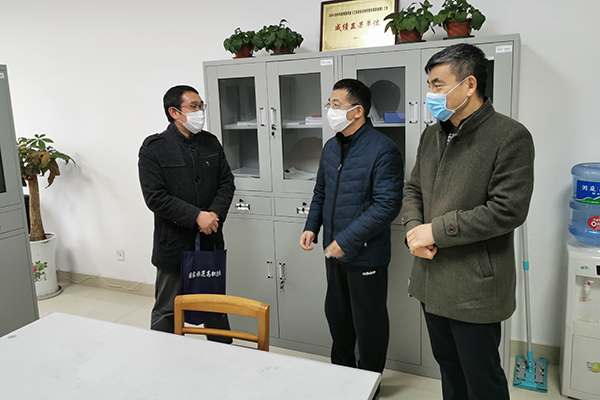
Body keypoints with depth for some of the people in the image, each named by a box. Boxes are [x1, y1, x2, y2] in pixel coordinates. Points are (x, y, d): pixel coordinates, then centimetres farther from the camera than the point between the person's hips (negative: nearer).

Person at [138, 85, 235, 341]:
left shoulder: (211, 143, 6)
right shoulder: (154, 149, -9)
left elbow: (226, 182, 6)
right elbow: (155, 197, -15)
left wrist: (215, 214, -12)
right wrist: (197, 216, -21)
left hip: (211, 242, 5)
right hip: (174, 243, -4)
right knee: (167, 311, 9)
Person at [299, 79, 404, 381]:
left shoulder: (382, 150, -18)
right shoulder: (331, 147, 8)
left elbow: (387, 205, -22)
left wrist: (346, 241, -22)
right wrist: (312, 227, 5)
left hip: (365, 254, -7)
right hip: (334, 251, 8)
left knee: (368, 322, 10)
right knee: (336, 314, 22)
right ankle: (341, 370, 44)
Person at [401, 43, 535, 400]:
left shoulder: (510, 136, -14)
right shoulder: (433, 134, 9)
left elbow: (508, 210, -20)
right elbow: (413, 188, 15)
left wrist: (436, 231, -18)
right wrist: (413, 229, -5)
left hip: (474, 286, -7)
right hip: (432, 278, 7)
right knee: (448, 364, 24)